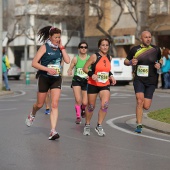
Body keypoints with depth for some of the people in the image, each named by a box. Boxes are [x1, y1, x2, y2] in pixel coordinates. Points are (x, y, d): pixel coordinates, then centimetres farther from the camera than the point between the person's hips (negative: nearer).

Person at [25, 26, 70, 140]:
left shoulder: (60, 48, 5)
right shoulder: (45, 47, -8)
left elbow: (67, 61, -10)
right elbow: (34, 63, -13)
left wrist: (62, 47, -8)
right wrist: (47, 69, -22)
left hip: (56, 79, 3)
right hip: (44, 78, -3)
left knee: (55, 105, -9)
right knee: (40, 104, 11)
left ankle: (53, 131, -12)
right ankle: (32, 115, 46)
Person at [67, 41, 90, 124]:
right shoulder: (75, 58, -2)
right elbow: (70, 68, 4)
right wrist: (69, 72, -19)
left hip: (86, 81, 0)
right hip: (76, 80, 0)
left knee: (85, 102, -2)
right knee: (78, 100, -13)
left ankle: (83, 109, 35)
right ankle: (78, 117, 6)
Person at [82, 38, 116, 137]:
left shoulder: (109, 58, 6)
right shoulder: (95, 56, -9)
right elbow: (85, 68, -7)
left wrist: (111, 76, 6)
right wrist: (92, 74, -24)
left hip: (105, 85, 3)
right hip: (93, 84, -3)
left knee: (105, 105, -17)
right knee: (91, 106, 7)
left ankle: (99, 126, -4)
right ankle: (87, 125, 29)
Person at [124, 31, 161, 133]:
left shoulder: (156, 50, 5)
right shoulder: (135, 49, 2)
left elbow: (160, 61, 21)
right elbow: (126, 61, 11)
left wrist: (159, 65, -2)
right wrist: (130, 62, -11)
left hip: (151, 81, 1)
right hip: (139, 80, -1)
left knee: (146, 106, -4)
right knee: (140, 101, -19)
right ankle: (139, 125, -9)